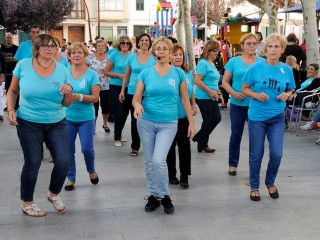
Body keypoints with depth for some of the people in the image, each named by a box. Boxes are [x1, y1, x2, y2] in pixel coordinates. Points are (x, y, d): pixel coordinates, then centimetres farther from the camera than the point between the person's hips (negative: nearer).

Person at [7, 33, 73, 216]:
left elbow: (67, 103, 2)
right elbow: (13, 91, 7)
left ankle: (54, 194, 28)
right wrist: (11, 110, -8)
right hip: (29, 124, -2)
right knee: (33, 163, 3)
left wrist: (69, 93, -19)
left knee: (64, 161, -2)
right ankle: (27, 203, 25)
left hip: (57, 123, 2)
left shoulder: (62, 70, -3)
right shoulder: (23, 65, -7)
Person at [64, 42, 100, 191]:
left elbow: (95, 97, -10)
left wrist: (79, 97, -24)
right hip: (67, 117, 2)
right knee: (68, 150, 5)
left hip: (86, 118, -2)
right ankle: (70, 178, 22)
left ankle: (91, 171, 29)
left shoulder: (91, 74, -6)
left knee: (87, 149, -2)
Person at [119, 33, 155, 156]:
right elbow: (127, 76, 11)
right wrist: (122, 90, 8)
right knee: (134, 120, 8)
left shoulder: (154, 58, -1)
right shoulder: (132, 57, 4)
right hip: (132, 93, 2)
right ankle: (135, 147, 18)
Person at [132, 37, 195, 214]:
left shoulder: (178, 73, 0)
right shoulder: (146, 73, 1)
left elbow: (185, 100, 6)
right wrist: (137, 106, -23)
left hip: (168, 124, -2)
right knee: (149, 161, 9)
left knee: (158, 160, -14)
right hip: (146, 122, 2)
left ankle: (165, 196, 7)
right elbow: (136, 98, 0)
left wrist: (191, 123, 4)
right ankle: (153, 195, 26)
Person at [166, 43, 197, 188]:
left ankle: (184, 177, 11)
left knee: (184, 144, 2)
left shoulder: (188, 73, 6)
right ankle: (171, 175, 24)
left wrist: (194, 106, 9)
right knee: (170, 145, 10)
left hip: (185, 116, 3)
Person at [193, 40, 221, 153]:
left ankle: (199, 138, 25)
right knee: (208, 121, 2)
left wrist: (216, 91, 13)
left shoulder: (212, 63, 12)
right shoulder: (203, 63, -15)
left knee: (217, 118, 11)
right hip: (203, 97, -9)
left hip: (211, 97, 9)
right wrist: (210, 91, -20)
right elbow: (197, 80, -23)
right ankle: (203, 145, 20)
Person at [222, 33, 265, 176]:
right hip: (238, 104, 0)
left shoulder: (262, 62, 4)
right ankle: (233, 164, 23)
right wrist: (233, 93, -15)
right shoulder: (234, 61, 2)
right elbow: (225, 81, 2)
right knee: (236, 134, 9)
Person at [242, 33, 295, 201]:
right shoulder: (256, 67, -7)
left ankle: (270, 182, 26)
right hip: (257, 117, -2)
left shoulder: (287, 70, -1)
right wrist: (257, 95, -18)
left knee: (276, 154, -1)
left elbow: (291, 90, 12)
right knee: (256, 154, 6)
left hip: (277, 118, 2)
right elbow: (245, 89, 0)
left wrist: (287, 95, -10)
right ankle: (254, 186, 26)